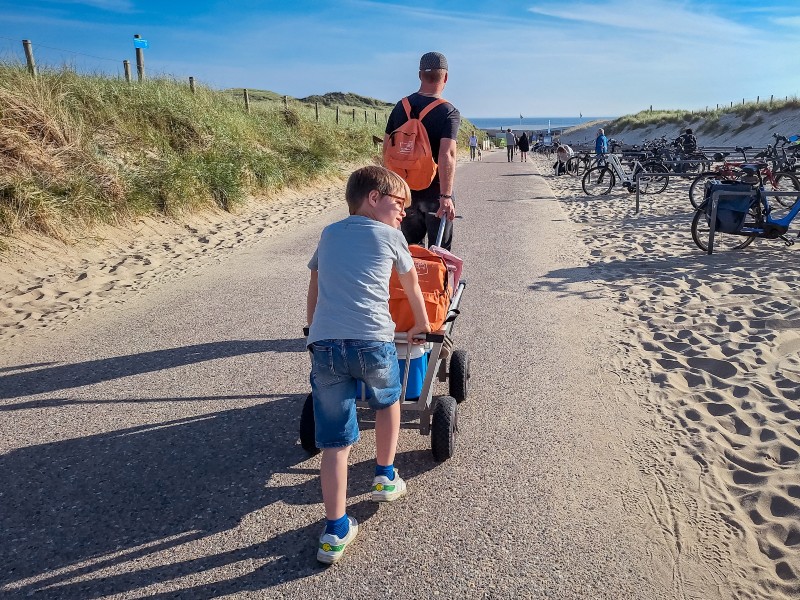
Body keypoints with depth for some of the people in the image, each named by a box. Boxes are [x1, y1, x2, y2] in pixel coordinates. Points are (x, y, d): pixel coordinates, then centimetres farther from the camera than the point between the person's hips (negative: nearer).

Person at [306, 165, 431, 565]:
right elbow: (412, 286, 25)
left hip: (323, 344, 3)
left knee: (334, 441, 10)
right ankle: (385, 478, 39)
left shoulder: (329, 234, 23)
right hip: (372, 341, -2)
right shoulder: (389, 236, 13)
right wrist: (421, 324, 42)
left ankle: (335, 531, 10)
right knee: (388, 400, 29)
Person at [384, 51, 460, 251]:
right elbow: (447, 155, -24)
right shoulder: (449, 112, -12)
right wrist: (446, 196, -26)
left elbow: (387, 147, 6)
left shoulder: (401, 107, 3)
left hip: (406, 190, 4)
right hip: (435, 191, -4)